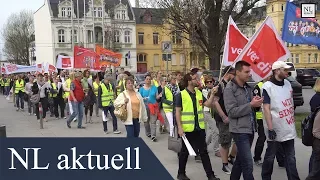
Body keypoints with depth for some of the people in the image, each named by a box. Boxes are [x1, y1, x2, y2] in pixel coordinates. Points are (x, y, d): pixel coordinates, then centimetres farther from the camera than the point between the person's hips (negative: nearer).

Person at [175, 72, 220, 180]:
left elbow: (208, 105, 4)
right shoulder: (181, 95, -9)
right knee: (185, 151, 9)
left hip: (200, 128, 5)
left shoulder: (199, 93, 8)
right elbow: (178, 112, -9)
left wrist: (212, 94, -10)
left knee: (203, 151, 8)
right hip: (187, 129, -4)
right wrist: (179, 127, -15)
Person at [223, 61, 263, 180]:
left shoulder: (248, 87, 12)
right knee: (248, 164, -8)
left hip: (250, 129, 8)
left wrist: (256, 102, -4)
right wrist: (251, 105, -20)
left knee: (240, 160, 18)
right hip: (240, 130, -8)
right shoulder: (229, 89, -11)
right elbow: (232, 112, -17)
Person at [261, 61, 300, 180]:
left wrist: (293, 119, 17)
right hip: (276, 130, -6)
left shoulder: (287, 83, 7)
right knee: (270, 157, 9)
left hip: (289, 129, 6)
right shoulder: (267, 87, -14)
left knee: (291, 158, 11)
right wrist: (270, 128, -21)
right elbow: (266, 108, -17)